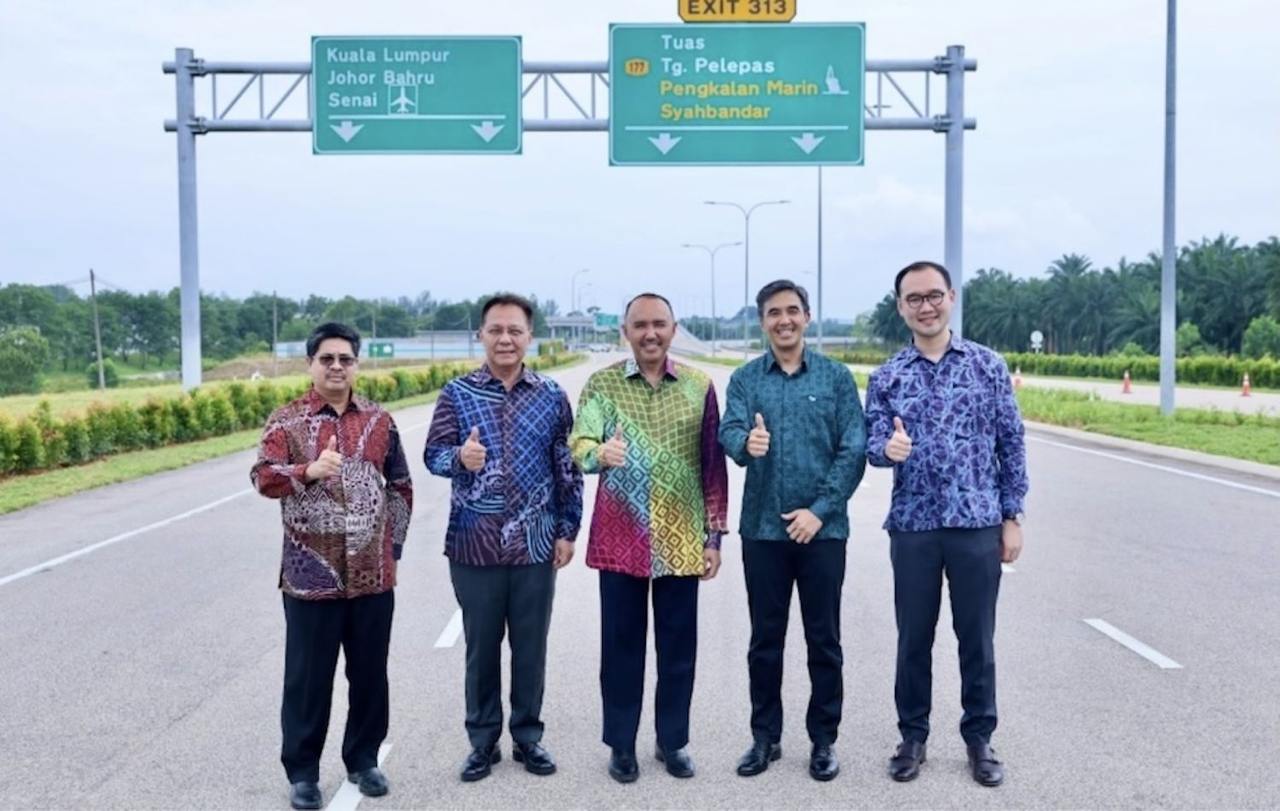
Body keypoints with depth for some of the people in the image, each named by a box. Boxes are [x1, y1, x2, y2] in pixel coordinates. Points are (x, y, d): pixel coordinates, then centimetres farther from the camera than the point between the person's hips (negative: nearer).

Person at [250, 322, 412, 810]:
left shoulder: (379, 420, 6)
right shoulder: (287, 420, -2)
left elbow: (399, 485, 13)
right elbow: (263, 478, -14)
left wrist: (393, 543, 9)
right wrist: (309, 470, -31)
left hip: (372, 574, 3)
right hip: (311, 574, -3)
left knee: (370, 673, 12)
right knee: (308, 677, 6)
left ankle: (363, 759, 29)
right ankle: (302, 771, 21)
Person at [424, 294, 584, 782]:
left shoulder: (551, 396, 2)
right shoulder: (458, 393, -1)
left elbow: (567, 468, 4)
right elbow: (433, 455, -6)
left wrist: (568, 530, 1)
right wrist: (459, 457, -28)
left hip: (535, 543, 1)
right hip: (474, 544, -1)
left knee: (531, 646, 10)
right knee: (481, 646, 10)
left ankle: (527, 737, 26)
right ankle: (483, 742, 24)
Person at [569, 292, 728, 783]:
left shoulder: (699, 386, 3)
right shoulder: (602, 384, -1)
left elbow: (713, 465, 5)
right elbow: (578, 446, -14)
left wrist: (714, 534, 3)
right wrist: (600, 453, -37)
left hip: (681, 540, 1)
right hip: (620, 538, -1)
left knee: (678, 644, 10)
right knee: (621, 643, 8)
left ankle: (672, 741, 26)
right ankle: (621, 744, 22)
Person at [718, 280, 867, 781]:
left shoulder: (836, 377, 1)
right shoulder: (745, 379, 4)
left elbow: (854, 449, -4)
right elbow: (729, 433, -12)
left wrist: (821, 509, -12)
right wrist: (746, 443, -35)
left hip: (823, 528, -1)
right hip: (762, 528, 1)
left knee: (823, 640, 7)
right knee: (765, 639, 10)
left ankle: (823, 740, 21)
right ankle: (765, 736, 24)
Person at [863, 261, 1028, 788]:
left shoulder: (988, 365, 1)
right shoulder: (887, 377, 3)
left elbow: (1011, 443, 3)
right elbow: (872, 445, -1)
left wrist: (1013, 517, 0)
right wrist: (888, 447, -26)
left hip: (978, 524, 0)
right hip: (912, 527, 1)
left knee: (977, 637, 8)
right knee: (914, 637, 9)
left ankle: (979, 738, 24)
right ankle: (913, 736, 24)